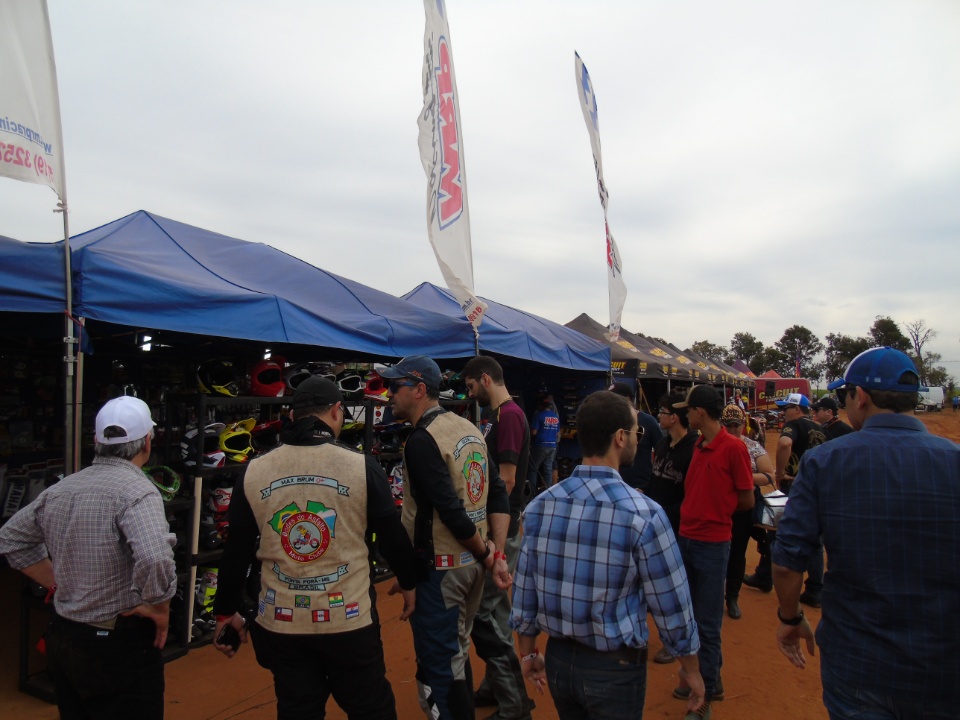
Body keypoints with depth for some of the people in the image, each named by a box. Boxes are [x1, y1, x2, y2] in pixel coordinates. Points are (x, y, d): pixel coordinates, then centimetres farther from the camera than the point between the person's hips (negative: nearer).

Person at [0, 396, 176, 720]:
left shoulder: (60, 489, 2)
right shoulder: (136, 490, -22)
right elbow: (155, 559, -36)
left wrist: (59, 584, 13)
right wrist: (160, 611, -19)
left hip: (61, 637, 8)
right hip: (119, 647, -7)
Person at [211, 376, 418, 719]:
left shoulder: (253, 472, -4)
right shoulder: (361, 466, -11)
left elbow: (236, 550, 3)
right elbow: (392, 535, -3)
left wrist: (226, 610, 17)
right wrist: (409, 583, 15)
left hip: (282, 623, 3)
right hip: (349, 620, -2)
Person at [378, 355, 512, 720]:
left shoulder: (422, 441, -19)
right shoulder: (469, 427, 6)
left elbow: (452, 512, -23)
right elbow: (498, 493, 4)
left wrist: (484, 553, -9)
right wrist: (498, 554, 0)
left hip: (439, 570, -9)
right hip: (473, 563, 9)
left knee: (438, 669, 6)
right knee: (457, 654, 24)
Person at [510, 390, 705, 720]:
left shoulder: (540, 506, -10)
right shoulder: (643, 514, -22)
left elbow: (524, 590, -2)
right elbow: (672, 606, -13)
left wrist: (527, 653, 13)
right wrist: (692, 670, 3)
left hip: (558, 659, 4)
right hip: (615, 668, -3)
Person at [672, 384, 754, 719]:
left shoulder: (734, 447, -15)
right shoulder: (699, 446, 5)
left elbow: (747, 500, -8)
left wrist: (717, 510, 2)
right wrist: (693, 510, 1)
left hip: (712, 544, -7)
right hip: (687, 538, 7)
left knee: (707, 624, 5)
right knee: (690, 615, 19)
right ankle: (709, 677, 38)